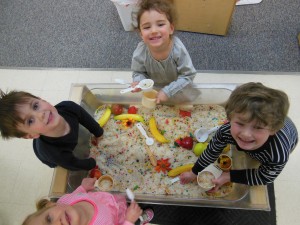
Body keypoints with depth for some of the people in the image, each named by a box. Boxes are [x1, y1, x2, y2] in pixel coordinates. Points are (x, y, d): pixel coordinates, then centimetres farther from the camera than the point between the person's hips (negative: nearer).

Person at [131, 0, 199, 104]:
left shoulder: (178, 49, -36)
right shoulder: (140, 52, -31)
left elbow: (188, 75, -27)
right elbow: (138, 72, -11)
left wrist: (168, 91, -34)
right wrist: (138, 82, -35)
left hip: (178, 87, -1)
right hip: (153, 89, 1)